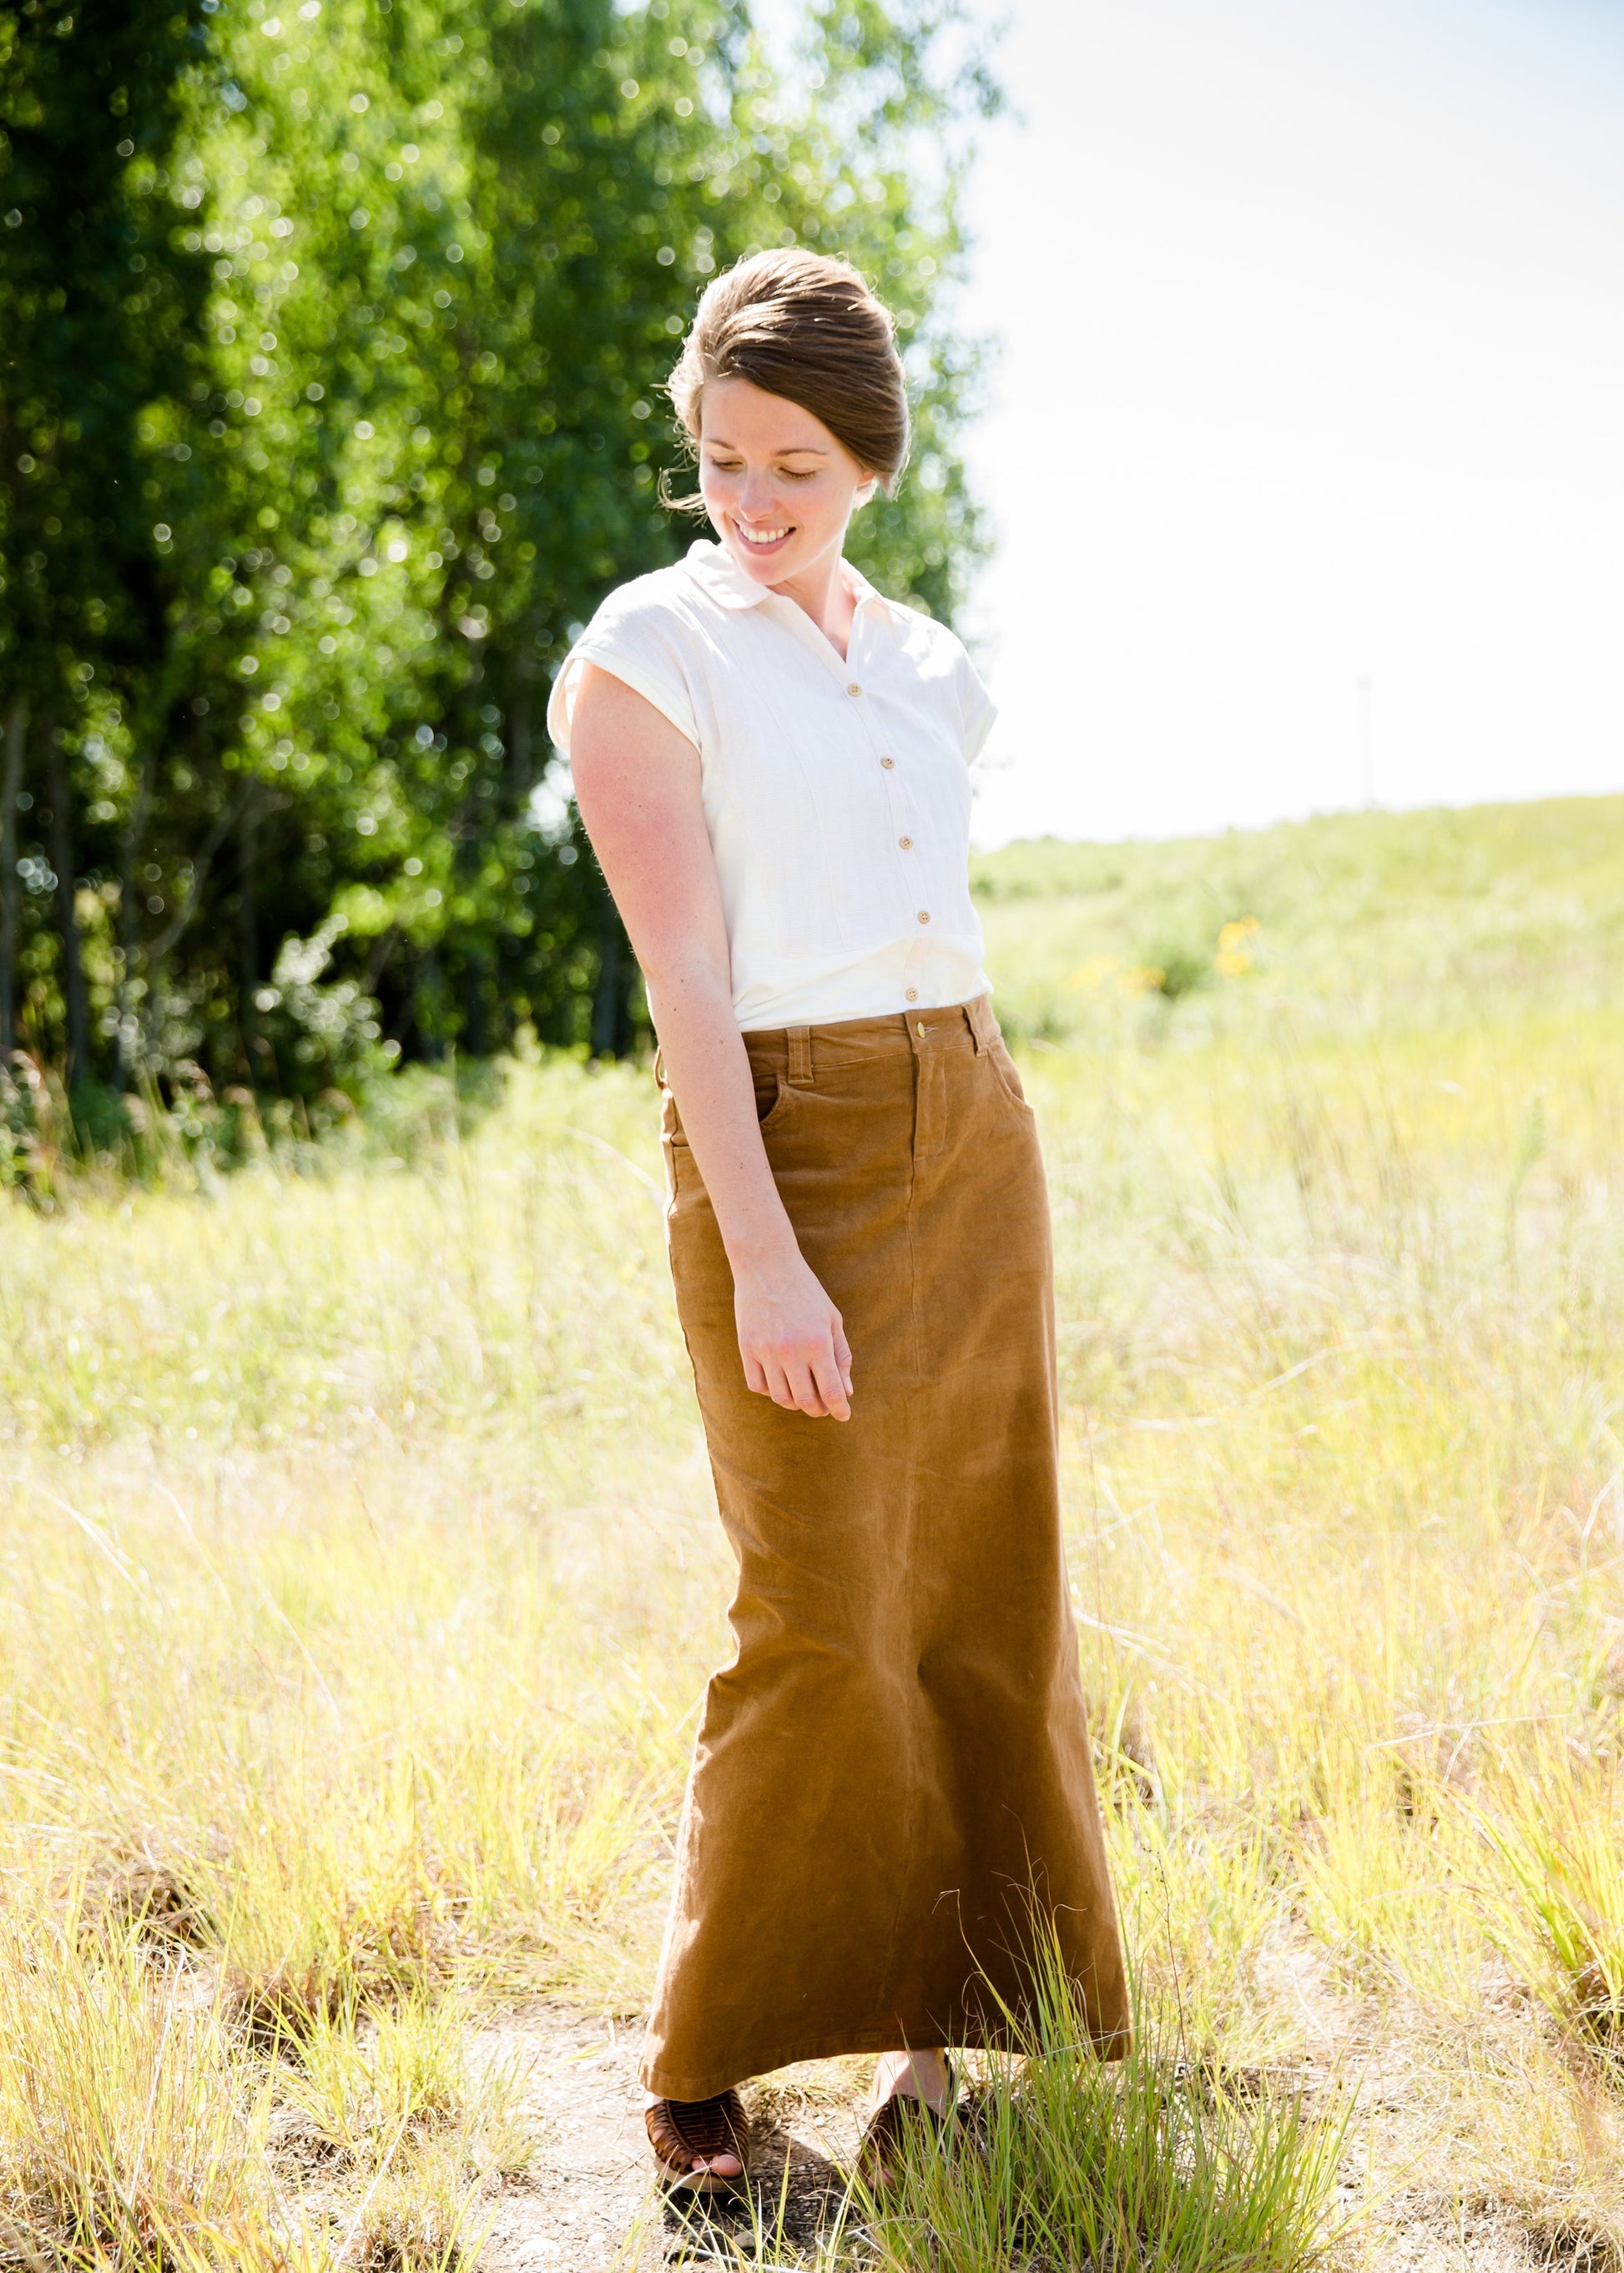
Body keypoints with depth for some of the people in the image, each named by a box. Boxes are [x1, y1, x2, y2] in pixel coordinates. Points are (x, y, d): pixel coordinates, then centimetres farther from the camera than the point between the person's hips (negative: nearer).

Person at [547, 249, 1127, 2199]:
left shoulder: (932, 672, 13)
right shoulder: (651, 649, -5)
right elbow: (686, 974, -12)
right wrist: (765, 1260, -19)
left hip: (976, 1133, 6)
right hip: (782, 1141, -6)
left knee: (982, 1593, 5)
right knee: (823, 1616, -7)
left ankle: (932, 2030, 17)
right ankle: (704, 2057, 9)